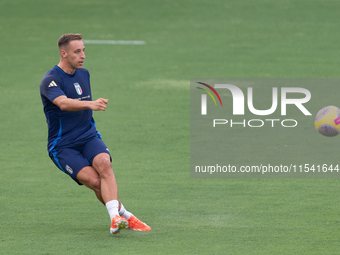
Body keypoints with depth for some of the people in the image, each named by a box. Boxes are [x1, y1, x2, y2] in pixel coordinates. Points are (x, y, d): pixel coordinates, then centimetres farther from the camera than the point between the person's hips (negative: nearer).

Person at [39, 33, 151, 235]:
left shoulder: (84, 74, 12)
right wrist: (90, 104, -48)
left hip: (89, 136, 4)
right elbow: (63, 103, -34)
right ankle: (125, 216, -10)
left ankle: (115, 218, -41)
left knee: (104, 164, -28)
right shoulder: (50, 80, -12)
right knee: (94, 180, -24)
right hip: (62, 146, -4)